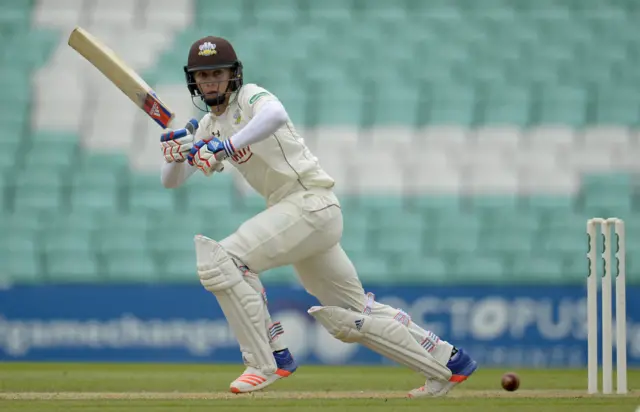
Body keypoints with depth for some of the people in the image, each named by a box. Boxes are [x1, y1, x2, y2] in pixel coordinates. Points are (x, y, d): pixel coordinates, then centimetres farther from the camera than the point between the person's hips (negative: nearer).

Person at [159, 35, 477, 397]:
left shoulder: (249, 96, -8)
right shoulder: (210, 126, 16)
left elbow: (276, 115, -33)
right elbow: (171, 181, 15)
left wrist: (226, 146, -42)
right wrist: (176, 154, -8)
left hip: (313, 202, -9)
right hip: (288, 210, 9)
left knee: (222, 259, -22)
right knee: (349, 316, 13)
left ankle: (267, 361, -15)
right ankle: (448, 362, 21)